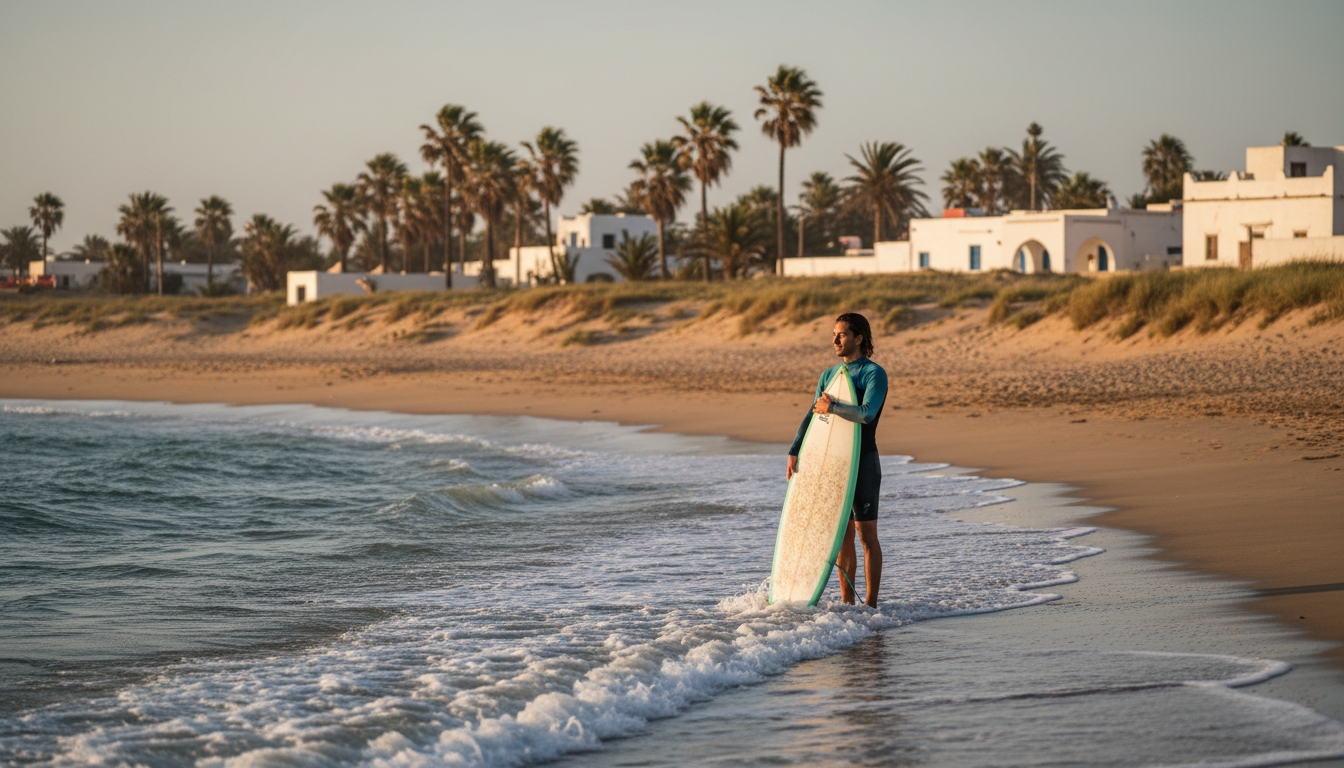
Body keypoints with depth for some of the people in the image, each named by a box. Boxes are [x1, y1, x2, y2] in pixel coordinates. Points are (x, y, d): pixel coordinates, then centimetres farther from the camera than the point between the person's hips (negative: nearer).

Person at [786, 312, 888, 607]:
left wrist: (832, 407, -17)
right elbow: (812, 418, 9)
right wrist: (794, 453, -2)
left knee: (866, 534, -3)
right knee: (843, 535, 8)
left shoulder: (874, 373, -8)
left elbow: (867, 413, -24)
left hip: (863, 462, -6)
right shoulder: (828, 375, 13)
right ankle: (846, 603, 13)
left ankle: (871, 603, 1)